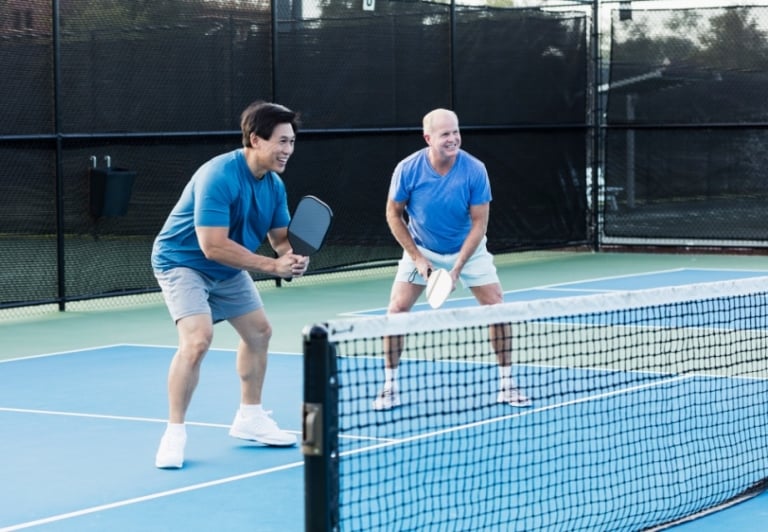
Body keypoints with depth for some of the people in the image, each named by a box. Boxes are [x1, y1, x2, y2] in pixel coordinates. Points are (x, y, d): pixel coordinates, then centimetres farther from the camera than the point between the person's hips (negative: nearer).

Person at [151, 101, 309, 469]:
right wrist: (272, 265, -33)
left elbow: (280, 236, 3)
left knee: (259, 331, 17)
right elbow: (213, 246, -36)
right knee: (197, 339, -26)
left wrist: (292, 256, -22)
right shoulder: (219, 176, -32)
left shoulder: (274, 185, -6)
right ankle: (174, 432, -14)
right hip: (182, 261, -9)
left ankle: (249, 418, 35)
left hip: (228, 269, 9)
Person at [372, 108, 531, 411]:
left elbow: (479, 223, -16)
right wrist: (417, 258, -12)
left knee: (497, 307, -8)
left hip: (468, 249, 0)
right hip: (421, 249, 0)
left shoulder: (475, 170, -22)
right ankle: (390, 388, 2)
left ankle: (506, 385, 6)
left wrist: (457, 267, -23)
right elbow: (394, 214, -7)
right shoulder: (408, 170, -21)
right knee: (396, 309, -10)